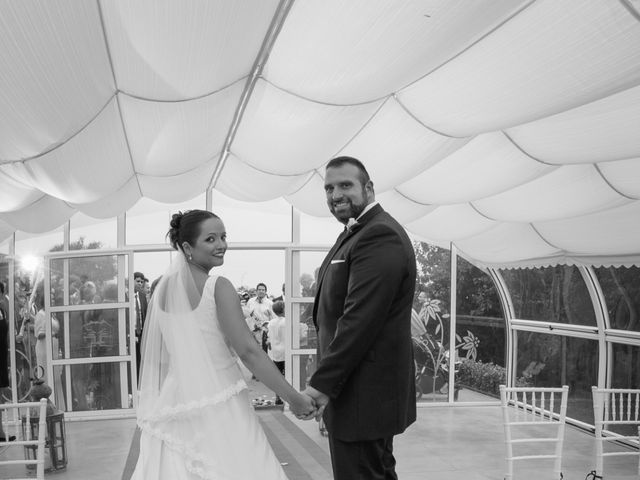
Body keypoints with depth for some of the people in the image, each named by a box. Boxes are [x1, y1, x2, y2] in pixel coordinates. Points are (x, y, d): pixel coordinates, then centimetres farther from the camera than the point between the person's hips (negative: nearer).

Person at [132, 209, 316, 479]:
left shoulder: (162, 289, 3)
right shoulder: (218, 287, -14)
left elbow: (149, 352, 9)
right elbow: (248, 351, -18)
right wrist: (293, 398, -13)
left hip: (174, 404, 6)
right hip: (217, 404, -6)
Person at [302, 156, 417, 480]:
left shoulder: (379, 236, -19)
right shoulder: (354, 234, 14)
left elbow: (359, 319, -25)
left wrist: (322, 383, -19)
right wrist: (327, 378, 13)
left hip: (363, 393, -10)